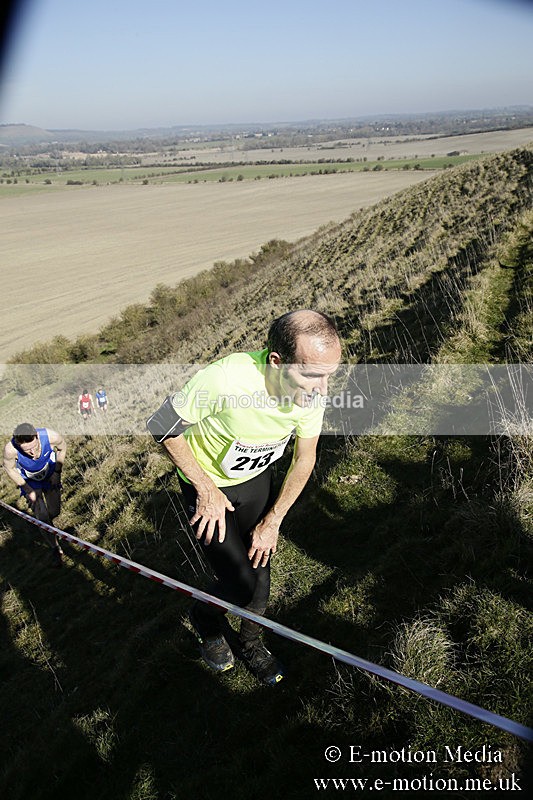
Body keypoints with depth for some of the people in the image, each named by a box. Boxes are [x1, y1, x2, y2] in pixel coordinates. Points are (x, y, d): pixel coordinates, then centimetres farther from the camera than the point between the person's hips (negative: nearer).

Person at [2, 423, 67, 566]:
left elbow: (62, 447, -13)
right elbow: (9, 468, -17)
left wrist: (57, 473, -8)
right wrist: (28, 490, -14)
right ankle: (55, 549, 20)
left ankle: (44, 526, 50)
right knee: (42, 517, -3)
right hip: (29, 482, -2)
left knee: (54, 512, 14)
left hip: (50, 477, 2)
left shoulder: (51, 437, -39)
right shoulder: (10, 449, -41)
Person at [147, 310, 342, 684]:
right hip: (208, 485, -4)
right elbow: (162, 427, -23)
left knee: (260, 570, 14)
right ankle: (205, 620, 31)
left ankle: (252, 644, 45)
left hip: (257, 478, 4)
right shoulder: (224, 379, -40)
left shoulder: (311, 390, -24)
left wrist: (273, 521, -5)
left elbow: (304, 460, -7)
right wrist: (207, 490, -18)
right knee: (241, 585, -6)